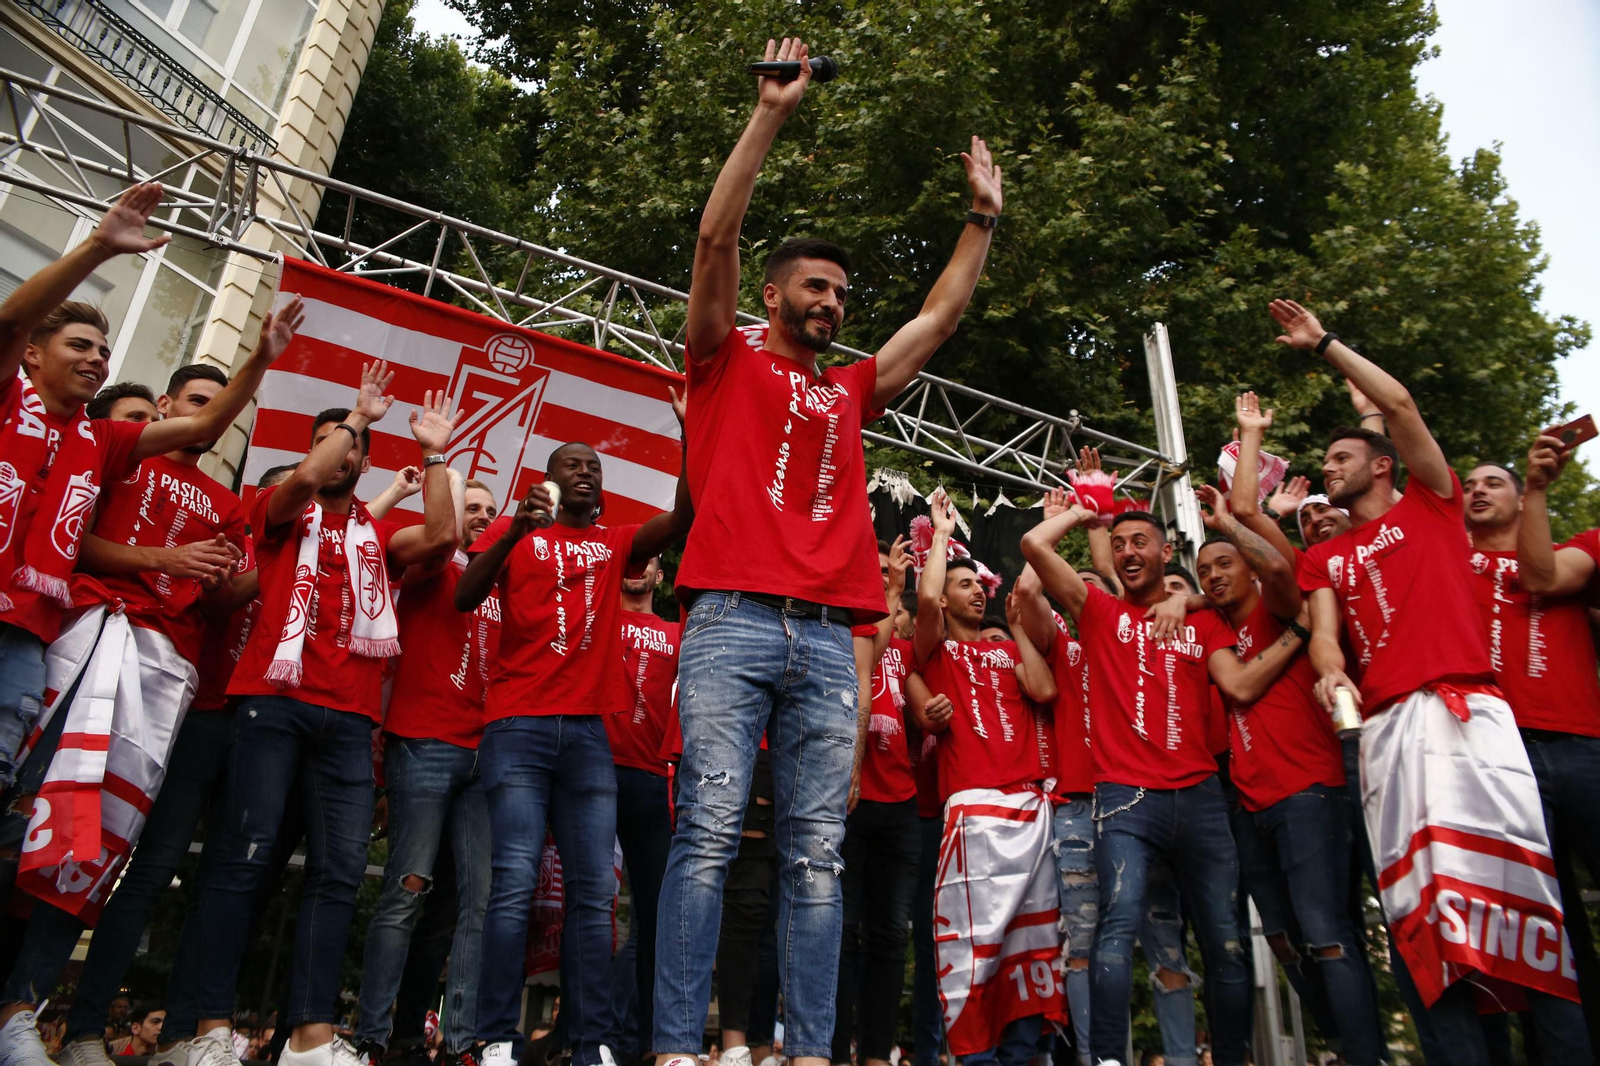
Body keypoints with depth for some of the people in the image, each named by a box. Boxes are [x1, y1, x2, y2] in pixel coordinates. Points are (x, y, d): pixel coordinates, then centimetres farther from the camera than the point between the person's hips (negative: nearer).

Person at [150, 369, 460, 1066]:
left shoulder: (377, 533, 21)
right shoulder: (282, 512, 15)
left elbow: (441, 537, 2)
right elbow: (306, 478, -7)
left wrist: (433, 455, 8)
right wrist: (358, 413, 4)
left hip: (349, 718, 3)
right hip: (275, 700, -3)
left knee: (339, 869, -5)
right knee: (246, 853, -10)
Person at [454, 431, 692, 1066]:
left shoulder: (614, 544, 17)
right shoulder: (513, 531, 12)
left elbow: (681, 519, 2)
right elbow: (465, 598, -2)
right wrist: (515, 531, -16)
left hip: (590, 731, 3)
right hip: (519, 727, -2)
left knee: (595, 891, 0)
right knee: (515, 882, -9)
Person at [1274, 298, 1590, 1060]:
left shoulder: (1430, 504, 15)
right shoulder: (1324, 558, 22)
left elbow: (1400, 405, 5)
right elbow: (1323, 630, 7)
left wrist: (1324, 343, 12)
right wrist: (1331, 671, -17)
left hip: (1466, 707, -3)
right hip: (1386, 724, 3)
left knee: (1511, 867, -10)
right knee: (1414, 890, -3)